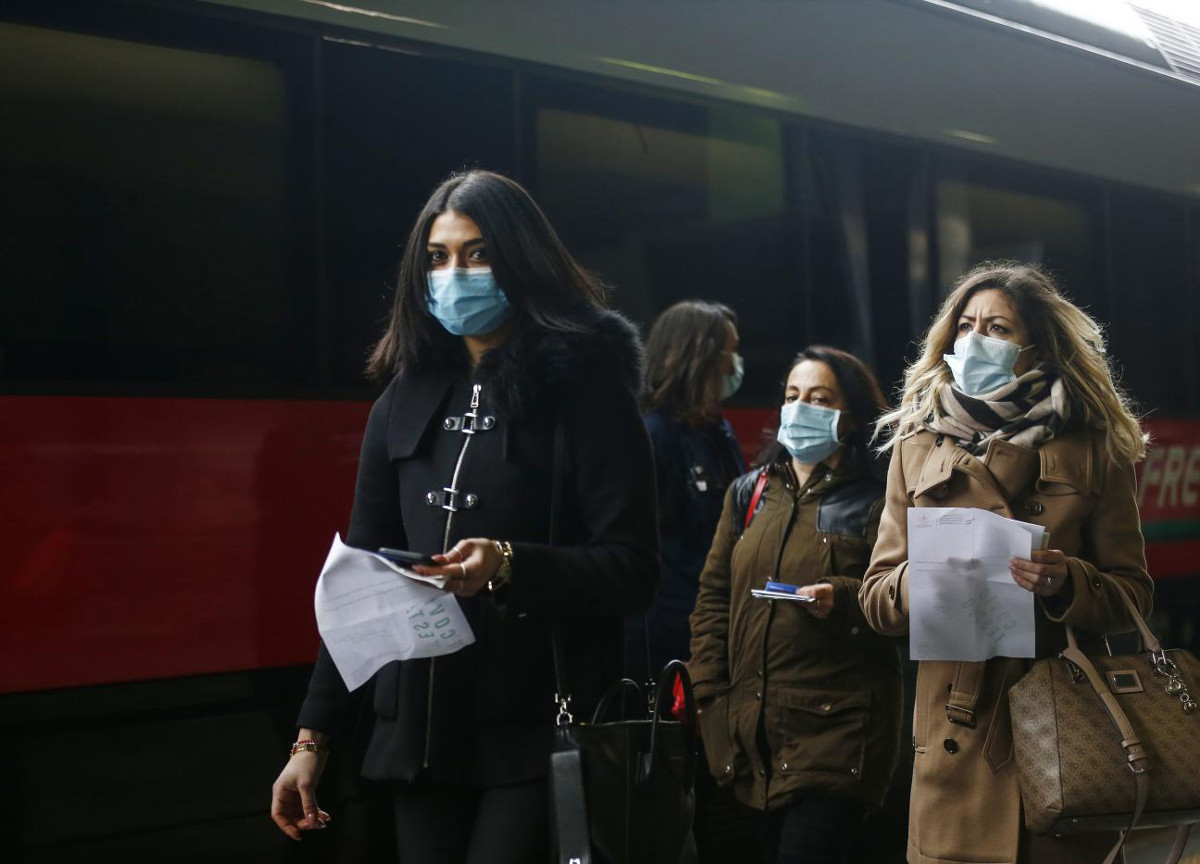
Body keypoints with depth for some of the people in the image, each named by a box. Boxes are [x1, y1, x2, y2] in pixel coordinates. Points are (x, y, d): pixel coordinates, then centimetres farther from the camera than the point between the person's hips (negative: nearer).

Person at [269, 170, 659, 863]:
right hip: (420, 731, 5)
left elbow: (635, 568, -9)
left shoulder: (585, 389, -4)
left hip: (539, 733, -5)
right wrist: (313, 734, 9)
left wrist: (510, 566, -25)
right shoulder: (405, 404, 11)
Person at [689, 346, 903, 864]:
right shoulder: (748, 494, 15)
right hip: (754, 732, 5)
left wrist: (842, 600, -23)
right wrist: (710, 695, 5)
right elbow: (713, 598, 13)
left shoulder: (874, 501, 1)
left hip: (837, 729, -5)